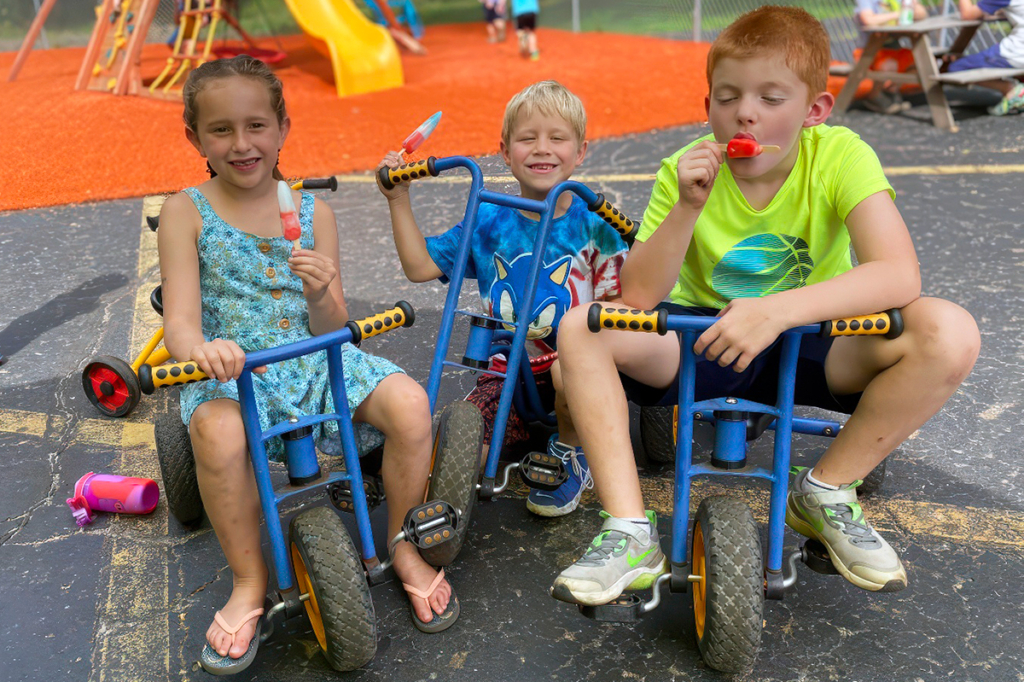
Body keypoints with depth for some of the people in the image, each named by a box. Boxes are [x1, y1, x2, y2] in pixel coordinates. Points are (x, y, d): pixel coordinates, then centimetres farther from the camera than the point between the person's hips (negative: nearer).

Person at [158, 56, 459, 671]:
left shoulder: (312, 212, 4)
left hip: (315, 360, 2)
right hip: (231, 369, -2)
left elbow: (332, 328, 2)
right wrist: (200, 348, -35)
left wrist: (320, 295, -22)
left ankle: (404, 548, 2)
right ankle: (250, 580, -9)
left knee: (411, 405, -24)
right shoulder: (187, 212, 0)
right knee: (217, 433, -37)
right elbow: (180, 322, -10)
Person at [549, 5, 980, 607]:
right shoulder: (686, 170, -11)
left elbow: (899, 276, -29)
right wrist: (687, 209, -32)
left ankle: (826, 492, -5)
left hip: (810, 349, 0)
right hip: (703, 343, 1)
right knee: (582, 328, -24)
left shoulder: (840, 157, -14)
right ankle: (630, 533, -18)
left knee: (950, 333, -26)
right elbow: (637, 298, -18)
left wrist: (779, 309, -43)